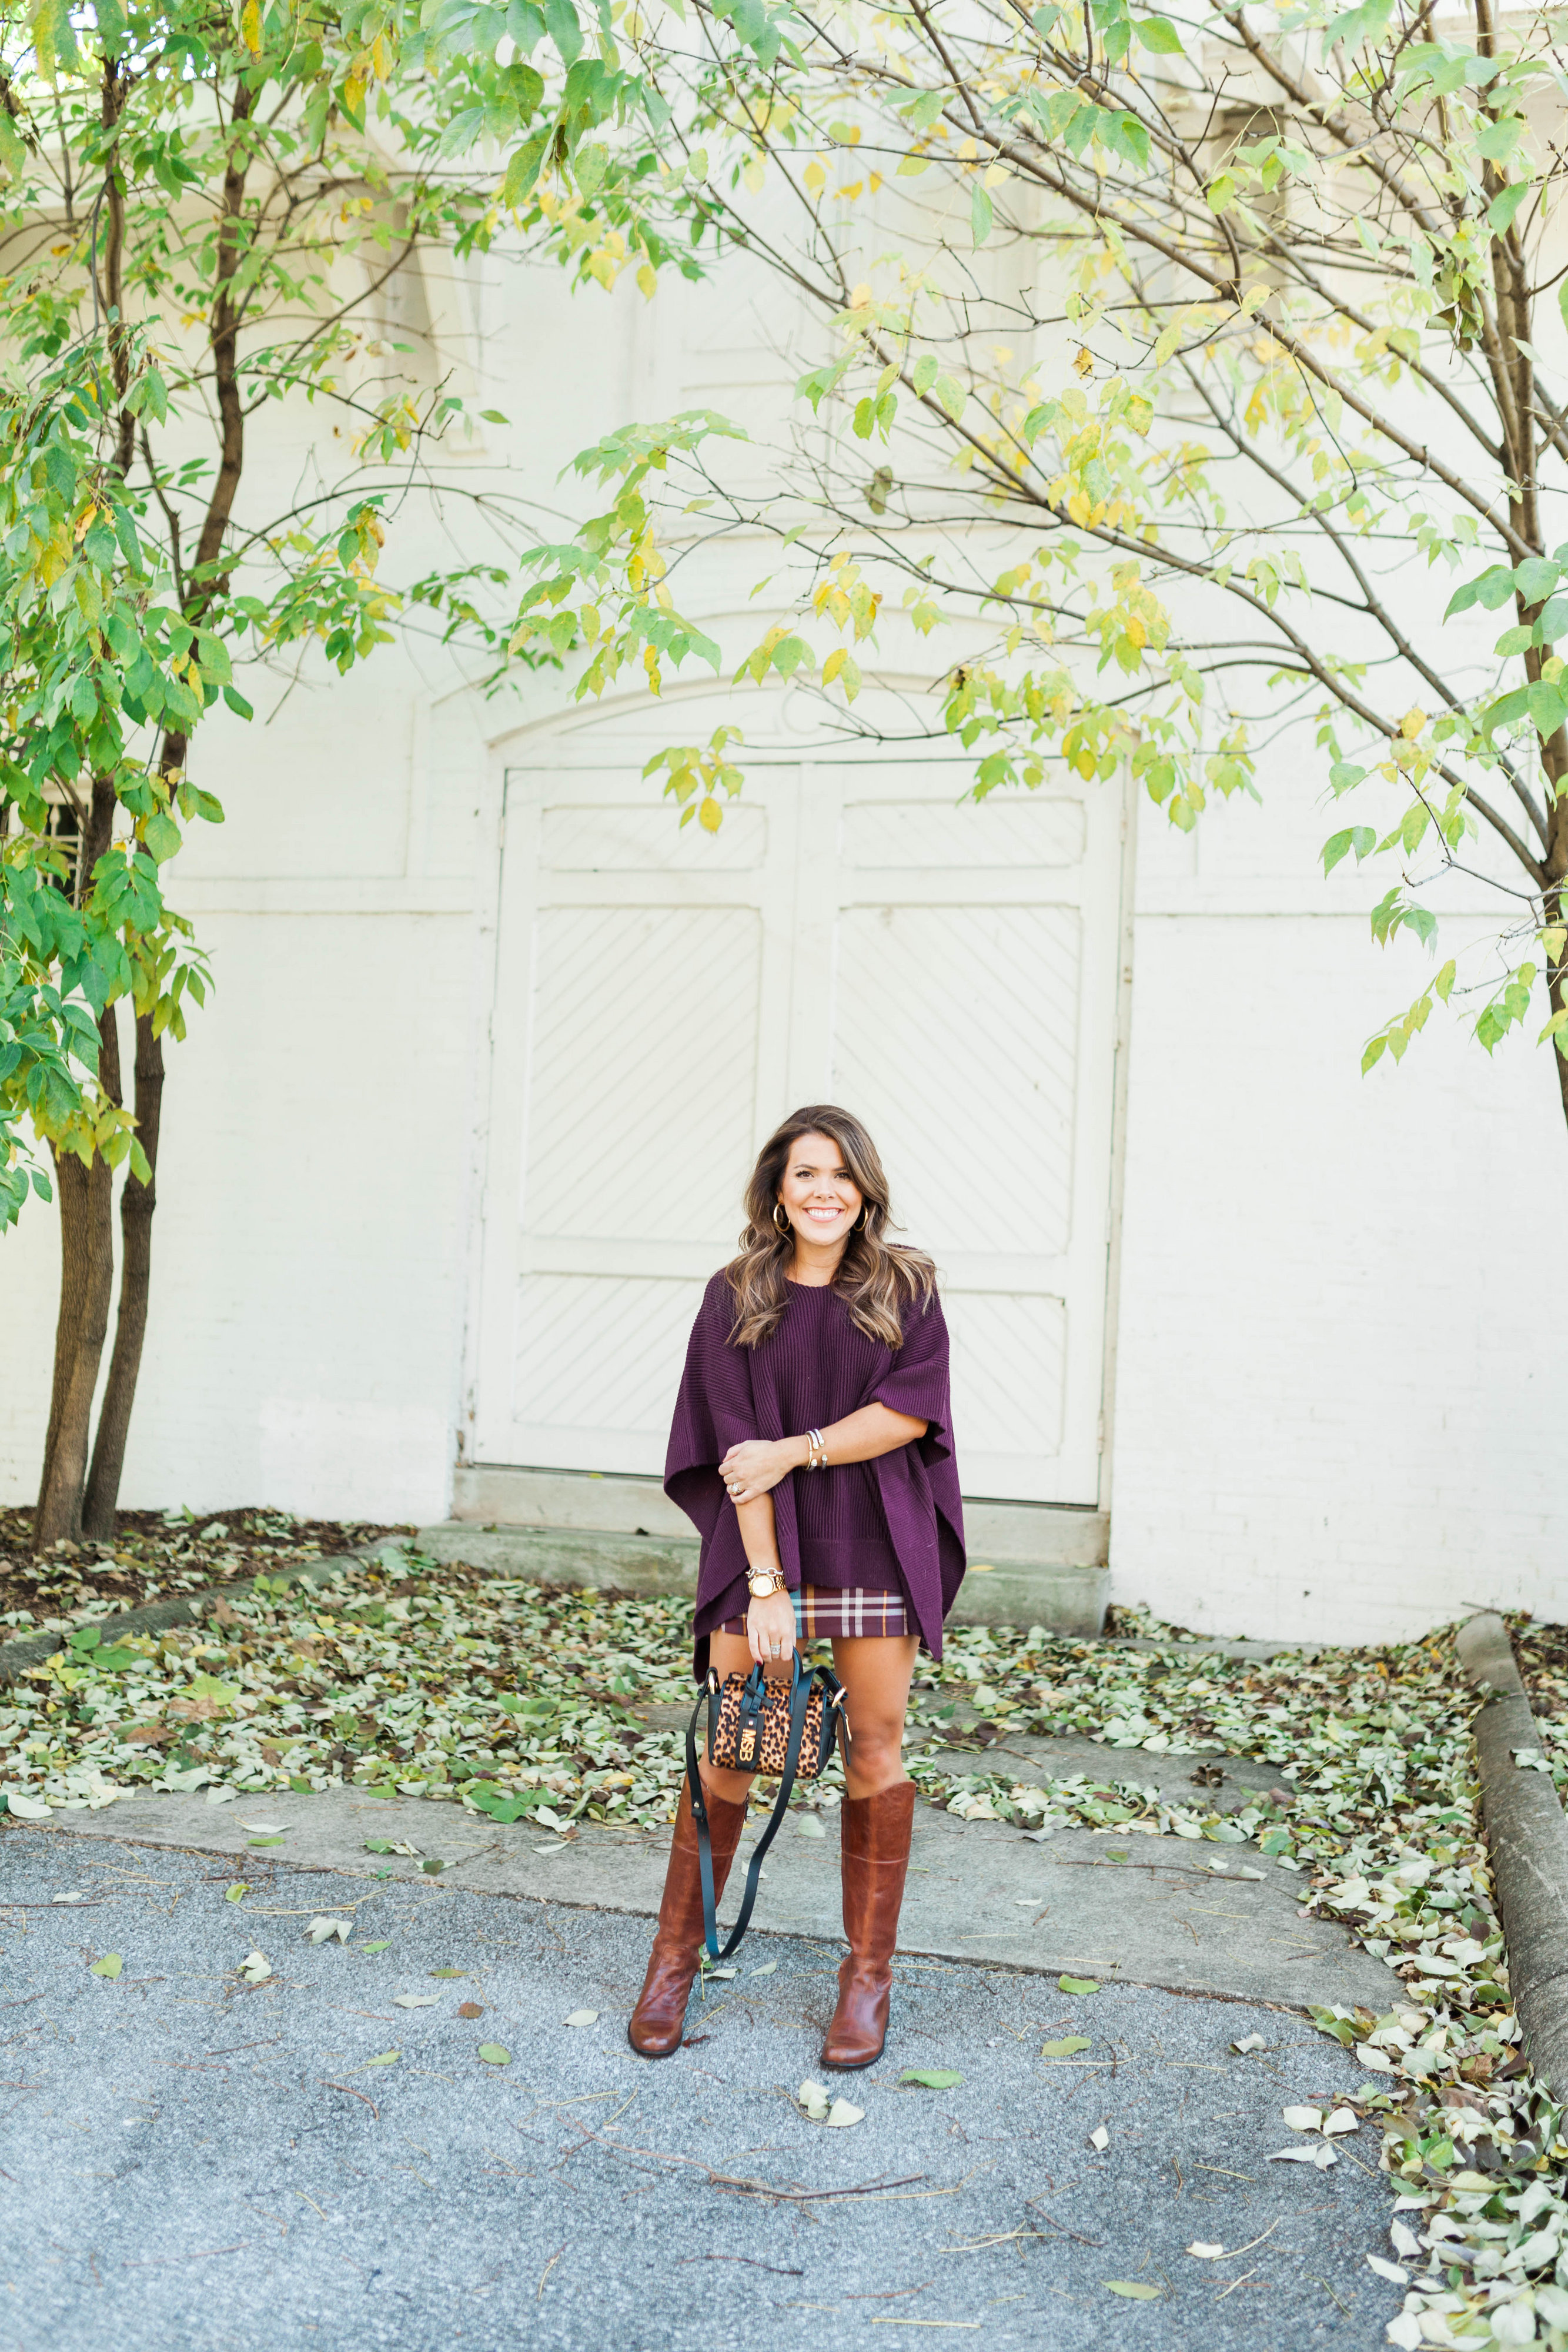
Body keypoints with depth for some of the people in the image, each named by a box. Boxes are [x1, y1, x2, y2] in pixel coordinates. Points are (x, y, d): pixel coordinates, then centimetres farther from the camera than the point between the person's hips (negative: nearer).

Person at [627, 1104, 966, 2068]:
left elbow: (913, 1408, -7)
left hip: (876, 1545, 1)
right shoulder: (736, 1298, 2)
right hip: (764, 1542, 0)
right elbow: (734, 1447, -5)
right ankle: (677, 1955, 15)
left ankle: (870, 1972, 14)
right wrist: (765, 1583, -13)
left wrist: (795, 1452, -14)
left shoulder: (905, 1288, 4)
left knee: (877, 1744, 2)